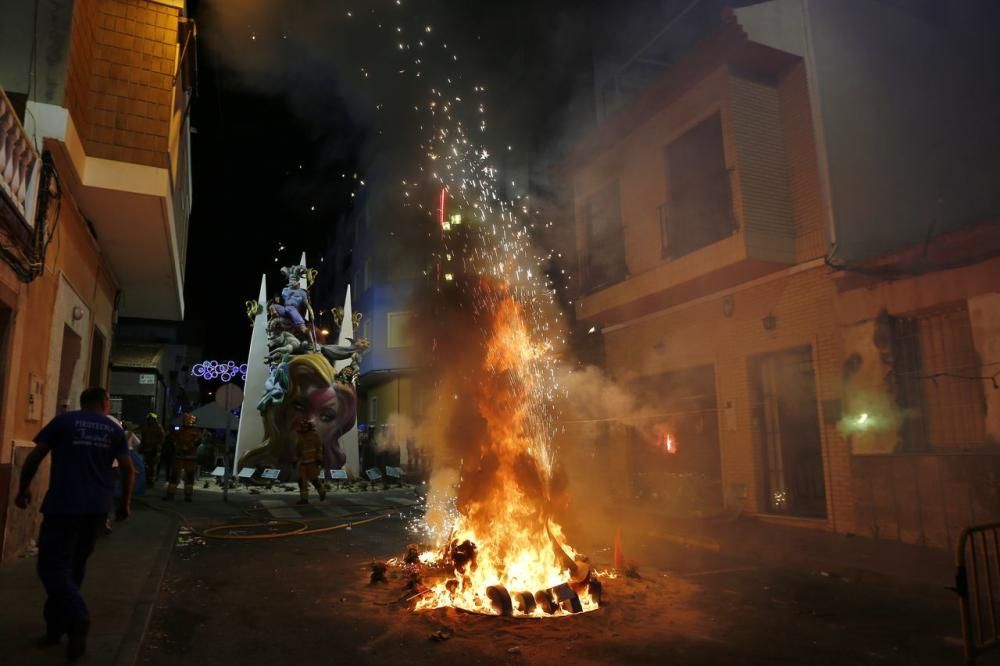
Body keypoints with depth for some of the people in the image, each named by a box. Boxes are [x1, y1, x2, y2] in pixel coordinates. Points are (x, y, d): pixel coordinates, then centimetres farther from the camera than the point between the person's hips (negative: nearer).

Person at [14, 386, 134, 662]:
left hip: (63, 504, -3)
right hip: (97, 506, 4)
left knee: (52, 565, -2)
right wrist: (125, 503, 16)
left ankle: (77, 615, -22)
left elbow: (34, 457, 2)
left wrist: (23, 489, 17)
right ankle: (55, 626, 21)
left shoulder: (63, 420, 1)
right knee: (74, 565, 16)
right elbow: (128, 468, 6)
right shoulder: (114, 429, 8)